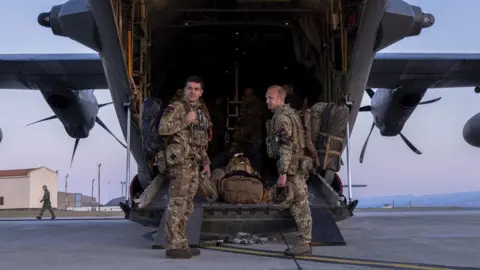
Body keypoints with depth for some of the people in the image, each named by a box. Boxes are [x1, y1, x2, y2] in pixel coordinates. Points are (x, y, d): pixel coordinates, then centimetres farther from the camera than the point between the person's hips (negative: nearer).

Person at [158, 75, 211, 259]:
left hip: (193, 164, 9)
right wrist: (185, 121, -16)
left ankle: (181, 244, 16)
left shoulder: (200, 113, 21)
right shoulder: (176, 107, -5)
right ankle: (173, 246, -6)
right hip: (180, 162, -9)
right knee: (177, 204, -9)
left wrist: (205, 162, 18)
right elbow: (162, 128, -19)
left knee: (187, 205, 10)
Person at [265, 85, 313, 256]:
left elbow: (285, 147, -21)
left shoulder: (281, 117, -14)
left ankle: (304, 244, -2)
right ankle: (304, 242, 17)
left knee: (299, 205, -6)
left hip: (292, 167, -10)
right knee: (300, 205, 11)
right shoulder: (288, 112, 18)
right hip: (296, 165, 10)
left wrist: (283, 173, -23)